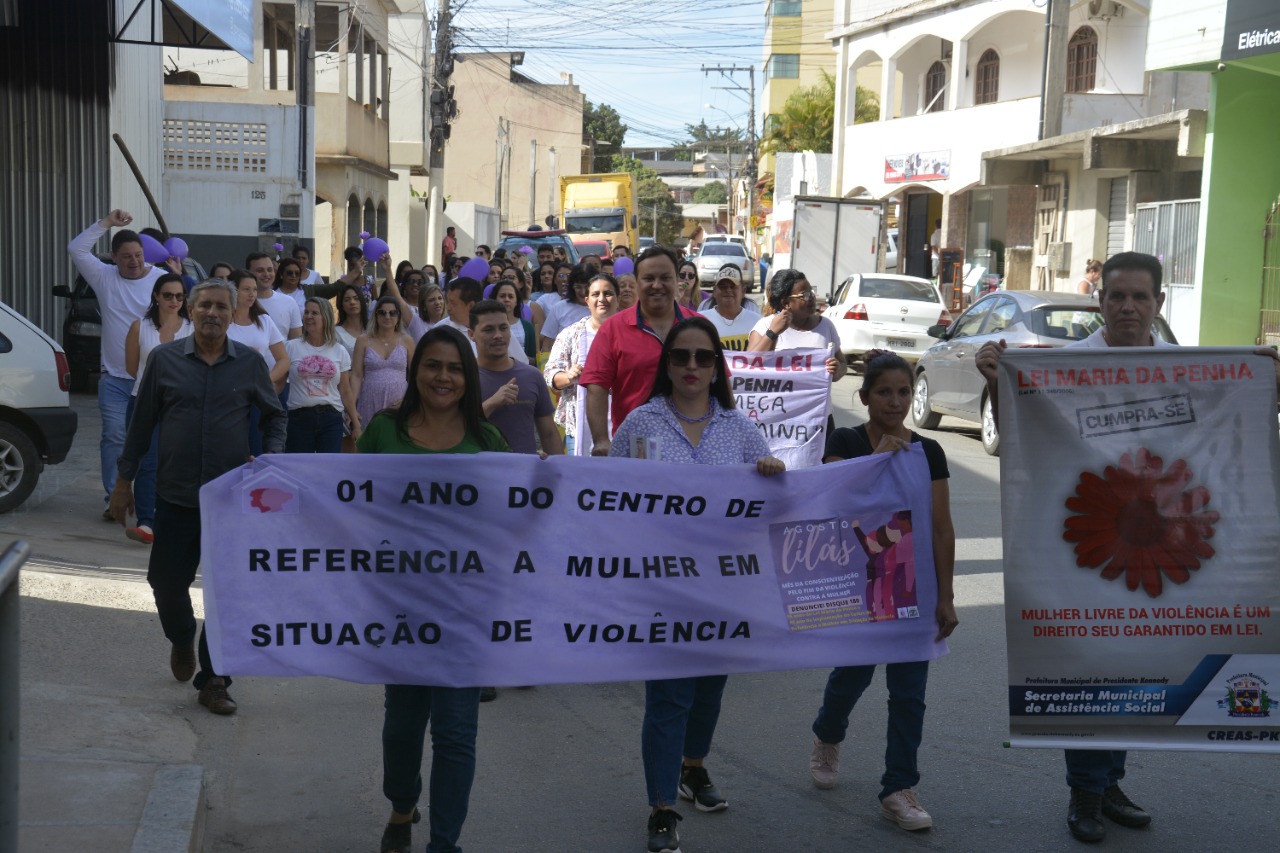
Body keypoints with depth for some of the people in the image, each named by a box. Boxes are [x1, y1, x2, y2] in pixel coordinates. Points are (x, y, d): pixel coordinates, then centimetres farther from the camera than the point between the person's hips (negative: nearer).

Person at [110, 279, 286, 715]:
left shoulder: (250, 364, 1)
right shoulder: (164, 359, 0)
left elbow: (274, 416, 12)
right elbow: (142, 423, 5)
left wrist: (272, 458, -5)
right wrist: (124, 480, 6)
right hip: (175, 495, 0)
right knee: (167, 582, 7)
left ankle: (213, 679, 15)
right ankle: (181, 640, 39)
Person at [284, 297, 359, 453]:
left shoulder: (339, 351, 8)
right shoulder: (292, 347, 4)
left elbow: (345, 391, 11)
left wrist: (356, 423, 9)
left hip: (332, 418, 1)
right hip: (299, 417, -1)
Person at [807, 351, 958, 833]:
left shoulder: (927, 451, 2)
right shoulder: (845, 442, -2)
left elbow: (942, 528, 2)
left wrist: (945, 596, 0)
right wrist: (877, 459, -22)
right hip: (857, 580, -2)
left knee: (909, 691, 2)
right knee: (853, 673, 11)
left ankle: (898, 791, 11)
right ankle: (827, 739, 42)